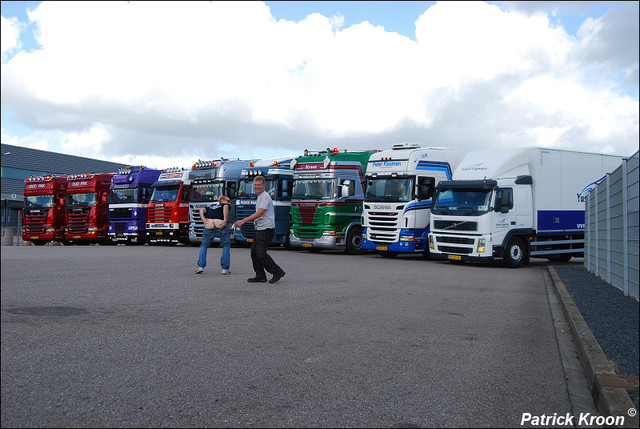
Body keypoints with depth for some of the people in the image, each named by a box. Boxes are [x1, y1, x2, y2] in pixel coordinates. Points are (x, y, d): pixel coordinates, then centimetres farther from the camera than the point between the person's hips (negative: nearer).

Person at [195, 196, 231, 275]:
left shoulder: (210, 207, 34)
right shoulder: (224, 205, 23)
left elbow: (202, 209, 14)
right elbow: (225, 207, -2)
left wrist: (203, 219, 1)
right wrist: (225, 220, -10)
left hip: (208, 227, 3)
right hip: (221, 227, -3)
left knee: (204, 246, 24)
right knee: (226, 246, 18)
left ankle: (200, 266, 10)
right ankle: (225, 268, 11)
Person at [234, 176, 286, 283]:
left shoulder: (265, 197, -13)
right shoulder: (260, 197, 19)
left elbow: (259, 213, -22)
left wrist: (244, 220, -24)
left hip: (266, 229, -10)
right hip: (260, 230, 10)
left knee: (261, 254, -13)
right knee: (254, 252, 9)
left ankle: (278, 272, -4)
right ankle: (260, 276, 14)